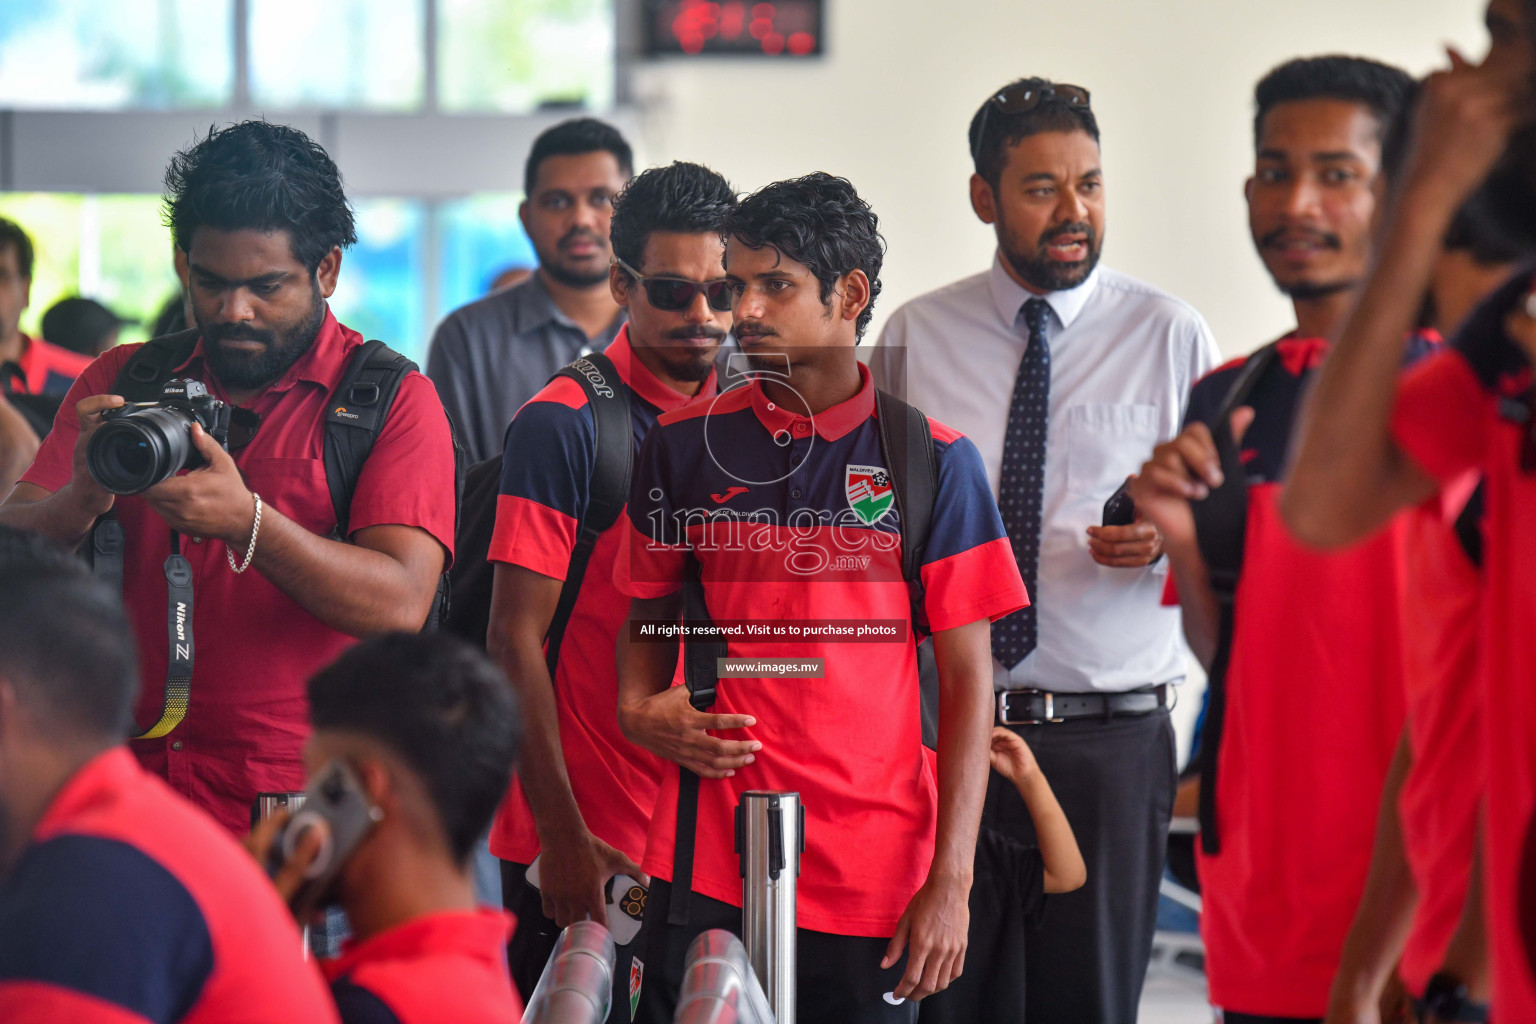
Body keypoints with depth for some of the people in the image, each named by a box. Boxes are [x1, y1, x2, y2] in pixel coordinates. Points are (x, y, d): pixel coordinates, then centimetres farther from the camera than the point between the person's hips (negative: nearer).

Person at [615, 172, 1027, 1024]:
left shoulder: (931, 460, 0)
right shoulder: (686, 444, 6)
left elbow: (967, 678, 0)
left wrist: (950, 881, -6)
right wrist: (639, 709, -6)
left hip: (874, 878, -1)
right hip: (706, 865, 1)